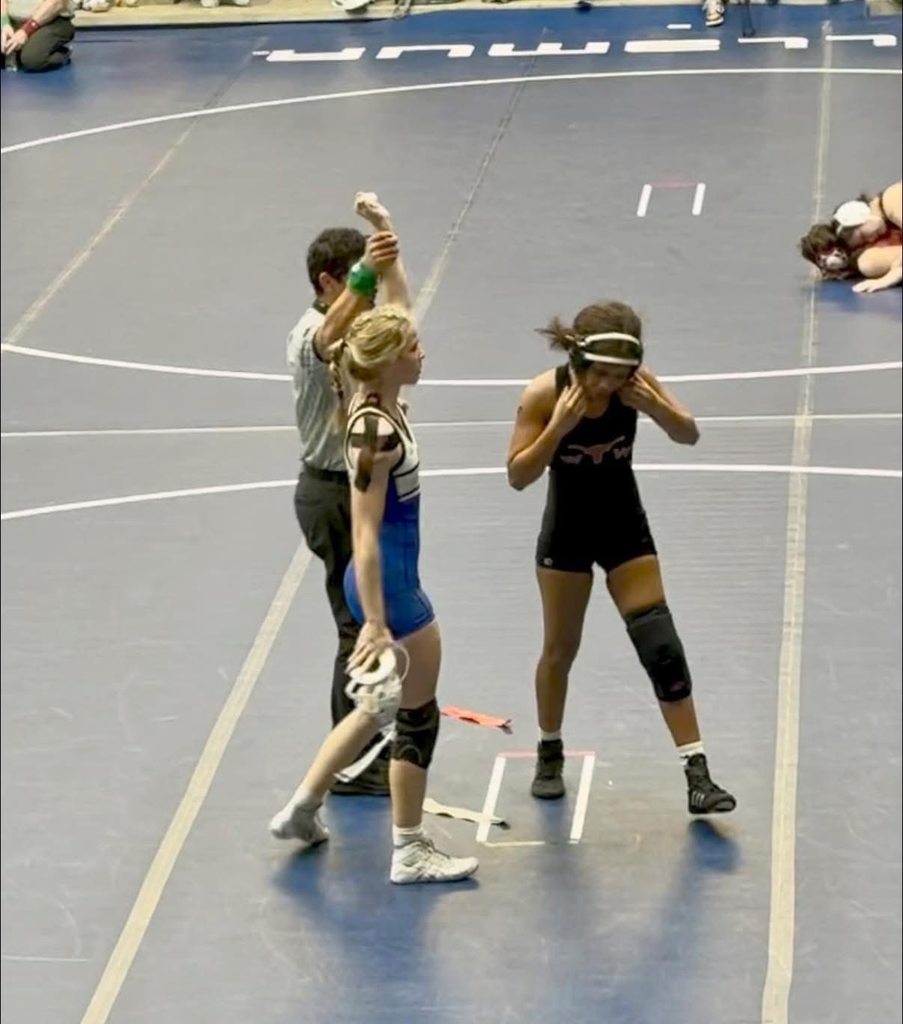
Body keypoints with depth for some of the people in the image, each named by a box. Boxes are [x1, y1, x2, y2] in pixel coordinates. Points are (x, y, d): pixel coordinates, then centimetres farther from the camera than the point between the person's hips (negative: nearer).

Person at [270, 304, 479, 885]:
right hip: (387, 586, -10)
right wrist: (376, 623, -27)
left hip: (393, 579, 10)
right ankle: (410, 853, 18)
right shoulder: (375, 432, -25)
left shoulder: (385, 409, 0)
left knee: (381, 707, 25)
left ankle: (302, 809, 35)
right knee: (417, 715, 5)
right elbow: (365, 535, -27)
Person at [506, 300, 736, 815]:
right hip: (568, 529, -1)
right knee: (560, 649, 10)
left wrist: (654, 406, -30)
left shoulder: (636, 383, -17)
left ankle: (697, 774, -7)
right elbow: (518, 476, -20)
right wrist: (559, 427, -35)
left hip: (624, 526, 1)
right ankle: (550, 754, 34)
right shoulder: (545, 393, -22)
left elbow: (689, 434, -10)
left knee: (661, 646, -8)